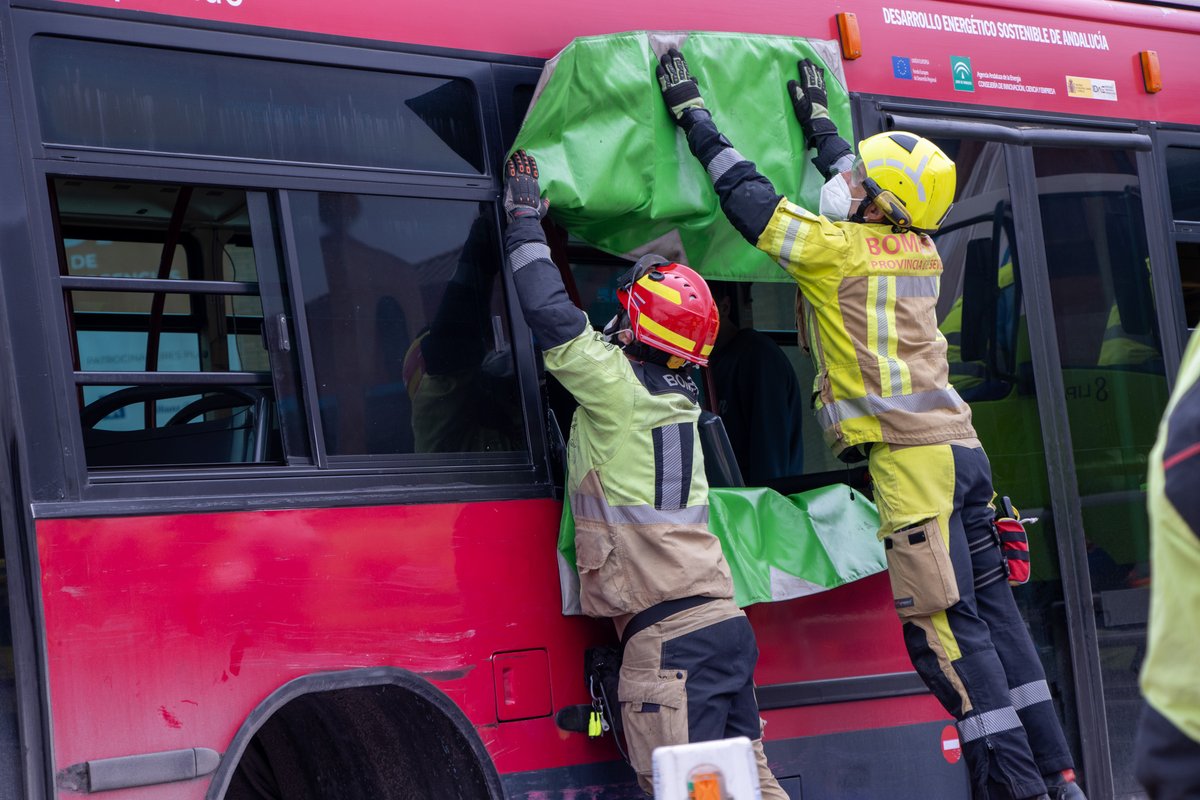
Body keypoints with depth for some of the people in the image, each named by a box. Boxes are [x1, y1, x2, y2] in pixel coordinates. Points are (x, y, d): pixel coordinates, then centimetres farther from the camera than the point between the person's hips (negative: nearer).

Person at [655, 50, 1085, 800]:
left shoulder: (842, 252, -7)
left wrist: (693, 111, 5)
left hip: (911, 454, -9)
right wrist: (817, 118, 42)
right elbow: (859, 187, 34)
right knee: (991, 609, 10)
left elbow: (751, 198, -3)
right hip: (958, 448, 9)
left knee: (944, 624, -8)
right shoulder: (919, 249, 15)